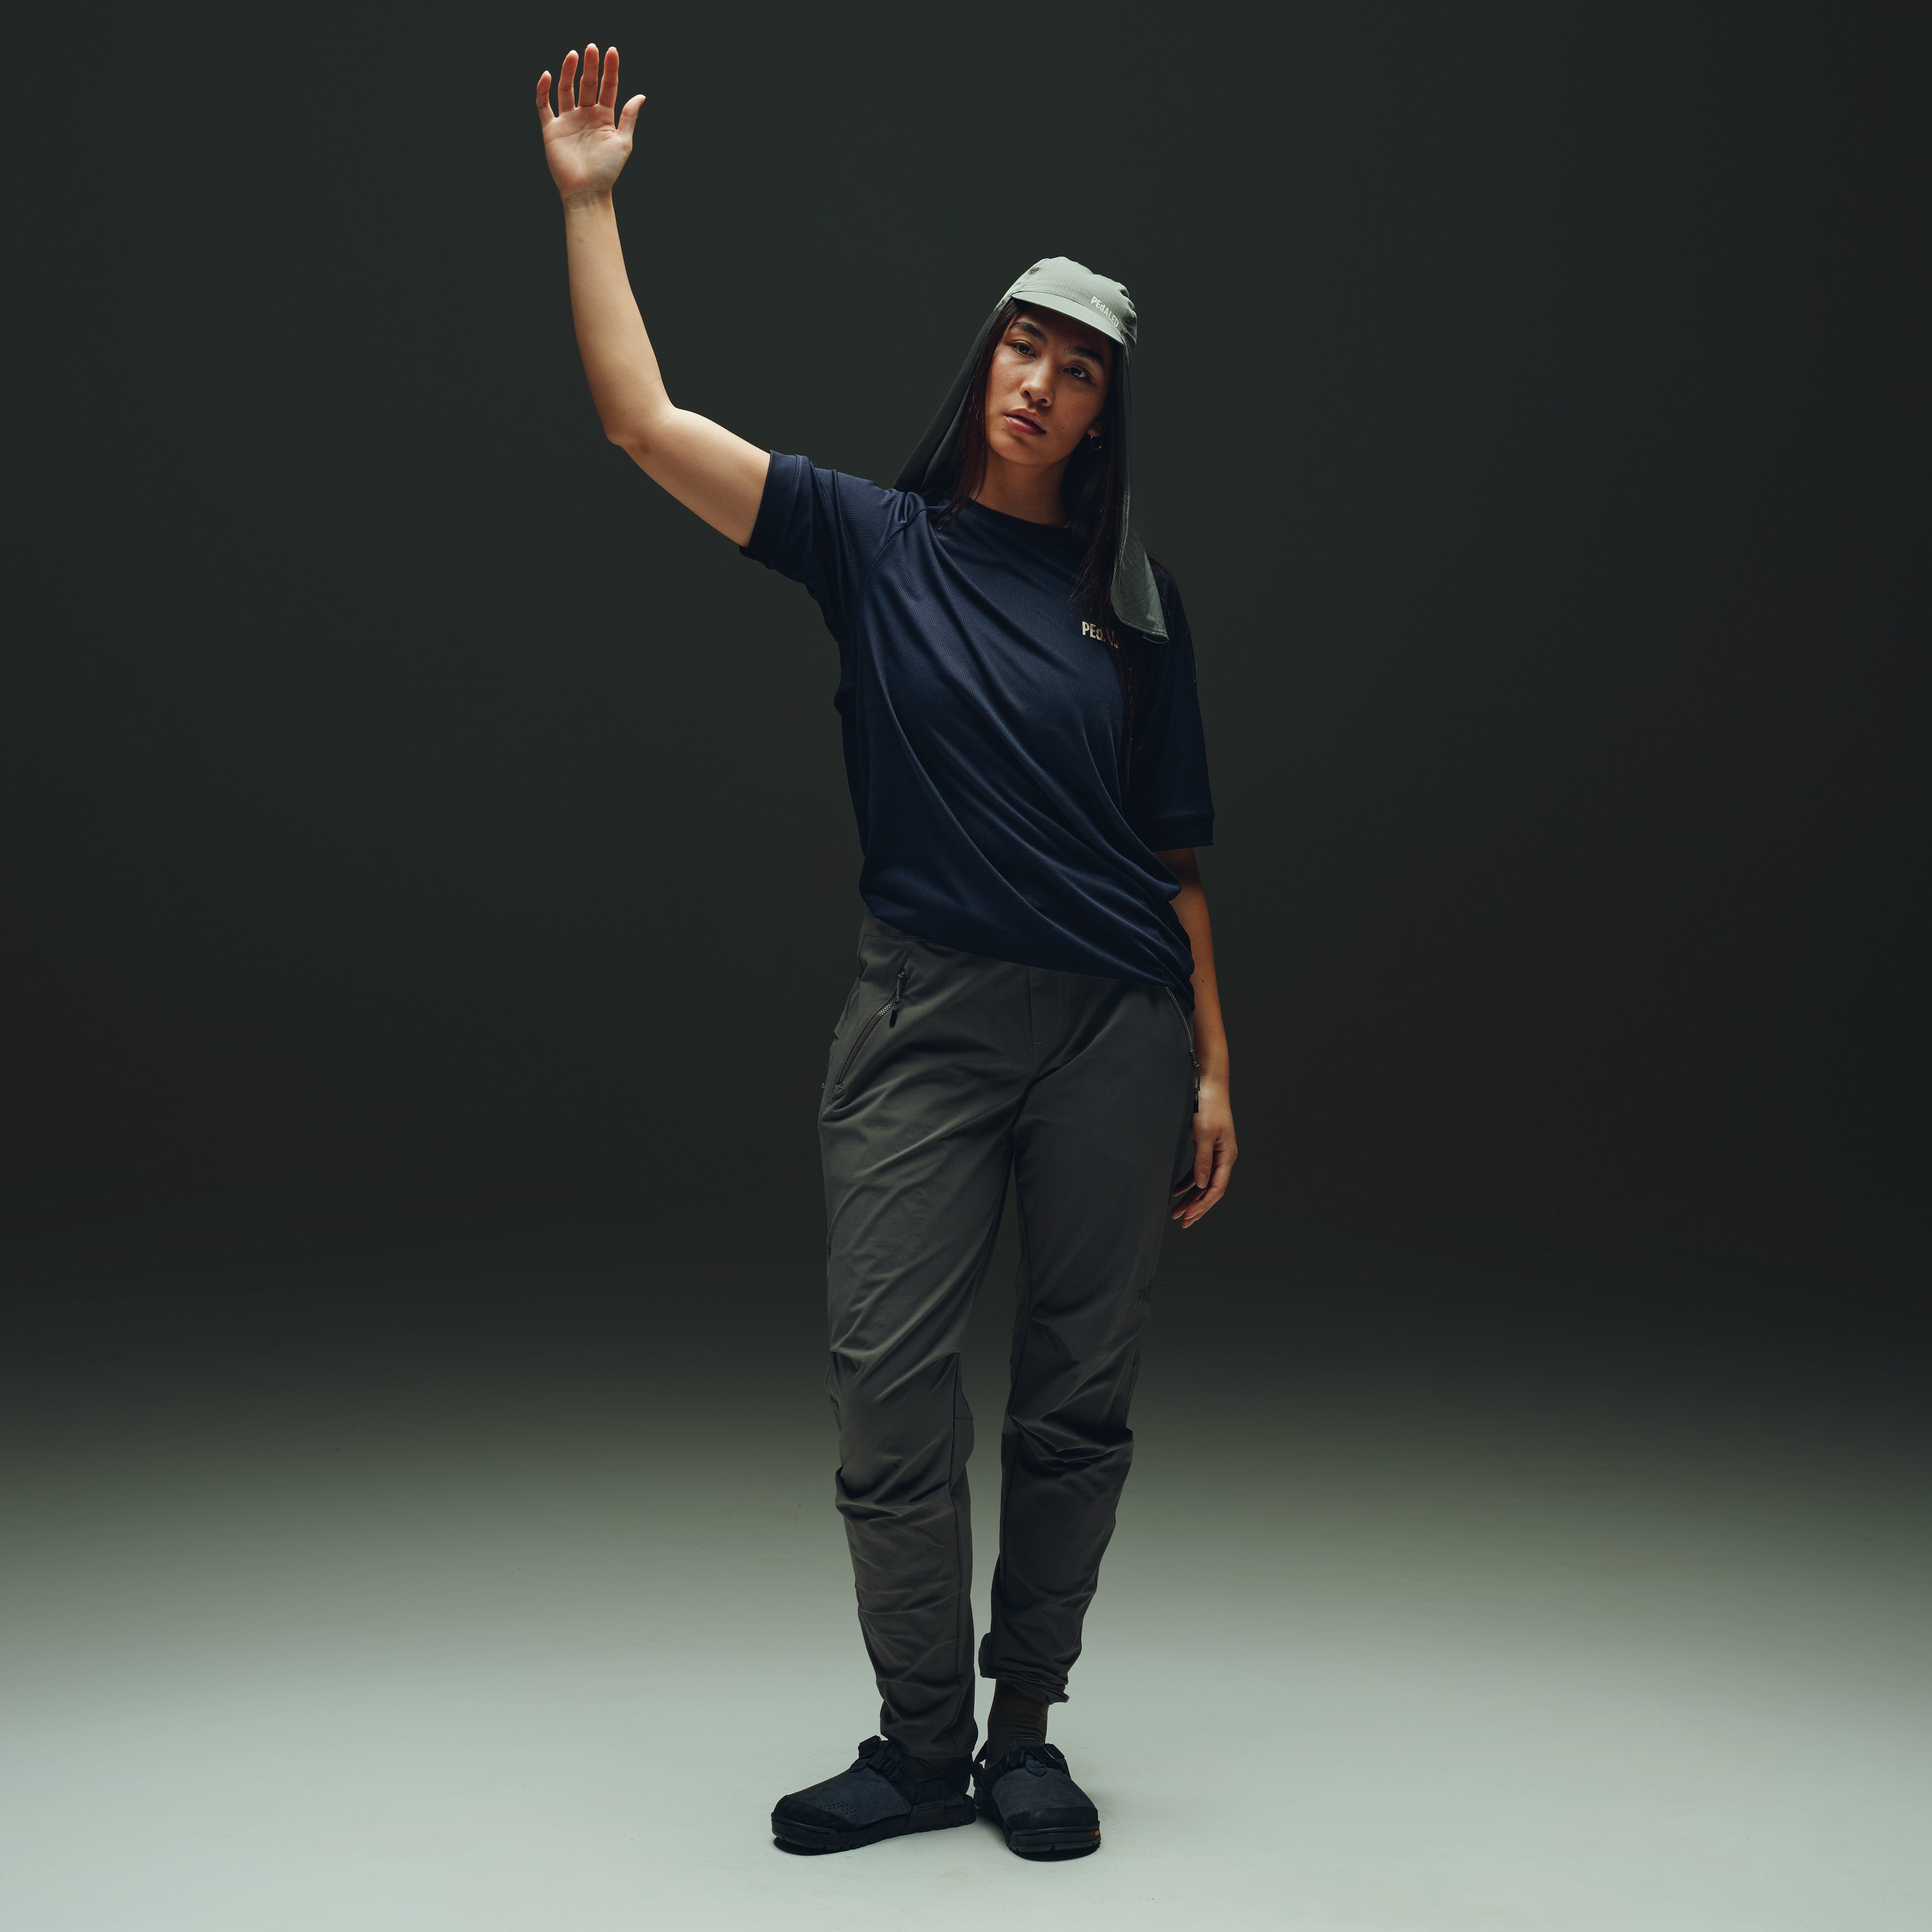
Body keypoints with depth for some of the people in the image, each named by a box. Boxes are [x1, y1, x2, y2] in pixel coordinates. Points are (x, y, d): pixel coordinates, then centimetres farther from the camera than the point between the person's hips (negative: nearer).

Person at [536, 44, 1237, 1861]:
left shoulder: (1137, 601, 10)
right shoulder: (874, 539, 6)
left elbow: (1176, 857, 9)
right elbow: (641, 419, -2)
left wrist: (1212, 1069, 5)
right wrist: (588, 201, -4)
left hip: (1114, 1026, 1)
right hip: (924, 1014, -1)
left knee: (1078, 1391, 5)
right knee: (889, 1382, -4)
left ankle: (1026, 1737, 19)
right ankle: (921, 1746, 11)